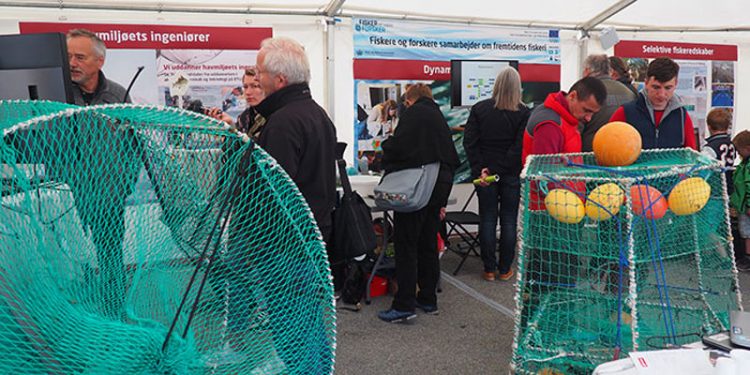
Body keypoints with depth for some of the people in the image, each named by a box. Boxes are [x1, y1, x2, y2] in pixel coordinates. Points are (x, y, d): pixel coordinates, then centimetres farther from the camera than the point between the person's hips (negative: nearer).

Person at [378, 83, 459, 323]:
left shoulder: (414, 113, -5)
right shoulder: (440, 119, 20)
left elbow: (398, 146, -18)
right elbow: (452, 161, 21)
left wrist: (387, 164, 5)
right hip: (437, 191, 8)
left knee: (406, 247, -4)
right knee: (429, 245, 15)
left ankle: (404, 305, -4)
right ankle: (428, 300, 22)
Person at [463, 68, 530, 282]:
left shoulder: (479, 109, -2)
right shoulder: (523, 113, -7)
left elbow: (469, 142, -6)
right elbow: (520, 146, -13)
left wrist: (480, 170, -8)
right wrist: (502, 168, -11)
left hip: (485, 173, 1)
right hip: (512, 175, -1)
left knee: (487, 220, 8)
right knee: (509, 220, 8)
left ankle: (489, 269, 12)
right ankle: (505, 269, 14)